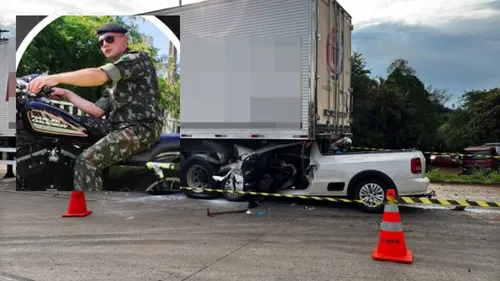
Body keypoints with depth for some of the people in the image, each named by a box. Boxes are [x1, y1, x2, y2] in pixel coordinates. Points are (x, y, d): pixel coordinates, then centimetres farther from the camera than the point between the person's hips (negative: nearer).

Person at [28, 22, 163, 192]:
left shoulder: (137, 58, -5)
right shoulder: (114, 81, 24)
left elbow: (99, 75, -21)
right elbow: (97, 111, 18)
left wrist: (57, 78, -28)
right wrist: (67, 94, 12)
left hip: (141, 128, -10)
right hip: (120, 128, 10)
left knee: (86, 161, -22)